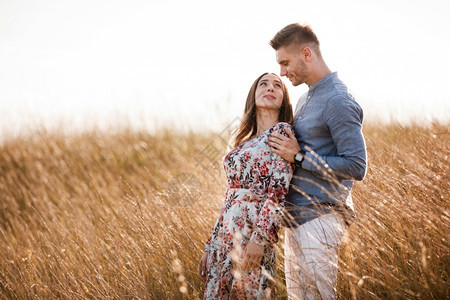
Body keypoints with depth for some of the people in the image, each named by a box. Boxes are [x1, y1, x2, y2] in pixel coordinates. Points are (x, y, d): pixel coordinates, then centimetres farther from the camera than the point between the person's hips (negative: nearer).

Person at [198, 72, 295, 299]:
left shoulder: (281, 131, -3)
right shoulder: (245, 140, 18)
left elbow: (278, 192, -13)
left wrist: (259, 239, -21)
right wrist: (210, 247, 15)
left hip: (252, 232, -7)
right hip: (225, 236, 7)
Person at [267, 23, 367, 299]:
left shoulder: (338, 102, -14)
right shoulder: (306, 99, 17)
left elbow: (356, 167, -20)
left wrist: (299, 157, -18)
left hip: (319, 219, -10)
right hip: (296, 218, 10)